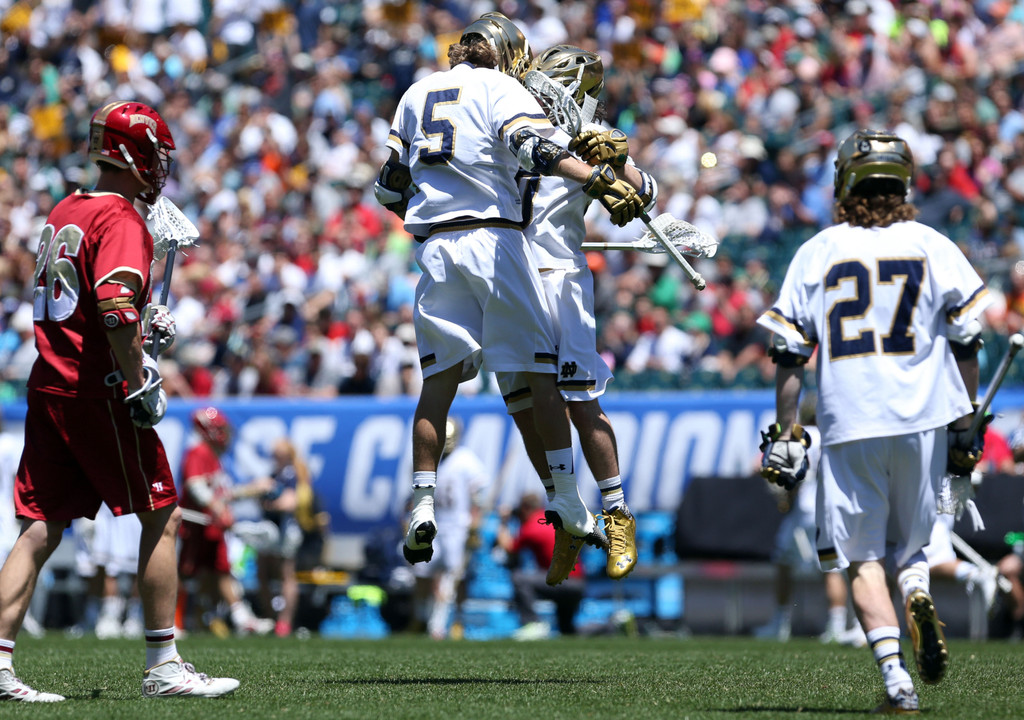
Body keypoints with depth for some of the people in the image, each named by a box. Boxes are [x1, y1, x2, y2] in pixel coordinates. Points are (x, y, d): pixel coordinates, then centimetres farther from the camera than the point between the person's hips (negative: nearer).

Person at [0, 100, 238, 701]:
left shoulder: (63, 213, 16)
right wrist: (140, 382, -19)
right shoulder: (121, 221, -12)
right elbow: (116, 309, -25)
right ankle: (164, 666, 3)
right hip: (98, 392, -8)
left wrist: (143, 334, 20)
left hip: (48, 382, 8)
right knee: (162, 517, 2)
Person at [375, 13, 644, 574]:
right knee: (539, 371, 2)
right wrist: (598, 181, -25)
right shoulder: (499, 87, 3)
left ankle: (423, 505, -8)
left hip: (435, 248, 4)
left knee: (439, 378, 4)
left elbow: (390, 188, 21)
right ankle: (566, 501, -1)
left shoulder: (417, 93, 19)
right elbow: (533, 148, -18)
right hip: (493, 239, -4)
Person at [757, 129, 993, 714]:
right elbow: (966, 344, 4)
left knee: (863, 558, 5)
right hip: (923, 419, 1)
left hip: (849, 424, -1)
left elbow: (790, 355, 3)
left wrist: (786, 434, 9)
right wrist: (966, 424, 12)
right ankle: (918, 594, -15)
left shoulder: (817, 254, 4)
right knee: (910, 541, 18)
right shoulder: (933, 248, 4)